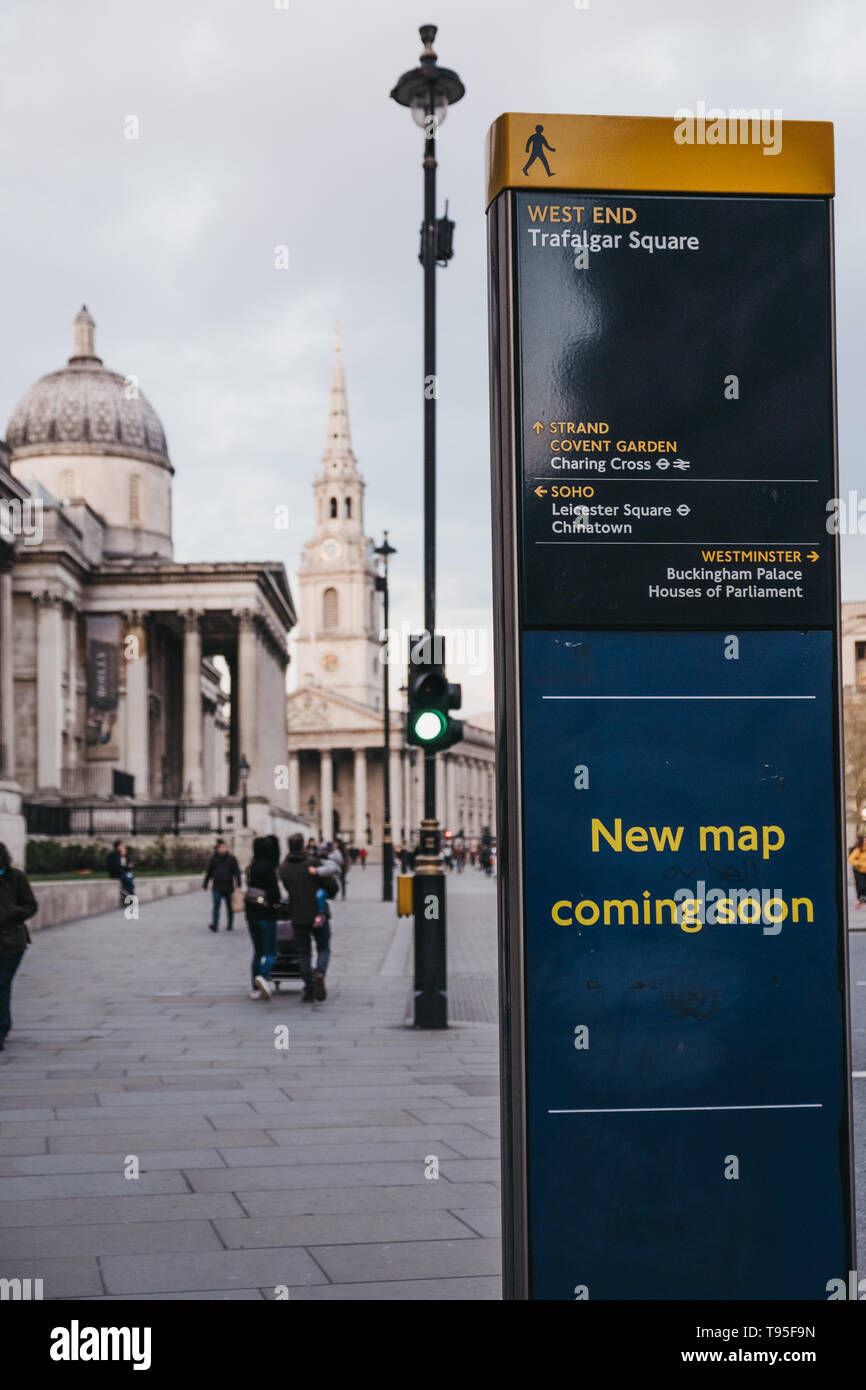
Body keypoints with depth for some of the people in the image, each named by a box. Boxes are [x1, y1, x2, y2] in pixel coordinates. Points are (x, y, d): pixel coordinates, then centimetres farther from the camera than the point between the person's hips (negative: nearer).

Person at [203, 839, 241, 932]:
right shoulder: (214, 859, 5)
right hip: (217, 887, 0)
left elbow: (237, 872, -1)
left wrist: (238, 885, -10)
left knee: (229, 906, 7)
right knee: (216, 905, -12)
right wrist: (205, 885, 16)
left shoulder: (231, 858, 1)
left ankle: (230, 924, 19)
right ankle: (214, 924, -18)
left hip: (228, 887, 0)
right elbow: (209, 872, 13)